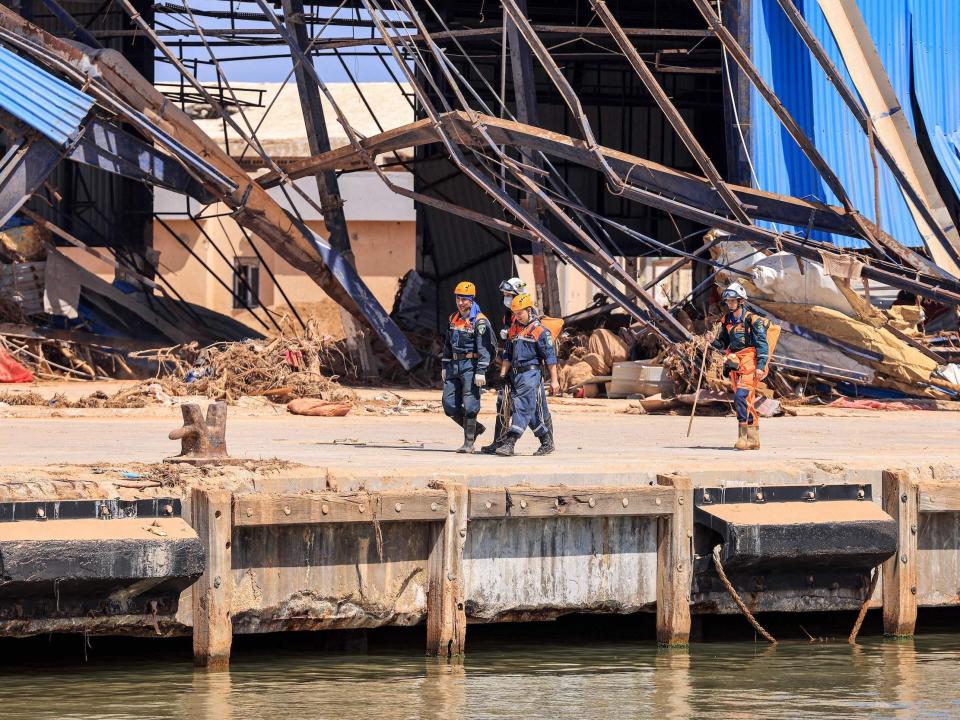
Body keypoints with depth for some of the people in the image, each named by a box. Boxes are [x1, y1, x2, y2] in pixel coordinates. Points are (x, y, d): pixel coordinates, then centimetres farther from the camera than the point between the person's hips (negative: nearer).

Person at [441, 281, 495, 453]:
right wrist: (445, 366, 19)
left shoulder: (480, 321, -10)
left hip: (470, 366, -8)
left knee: (469, 406, -6)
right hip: (454, 366, 8)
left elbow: (484, 348, -16)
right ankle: (475, 428, 23)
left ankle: (469, 443, 0)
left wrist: (481, 372, -21)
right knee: (449, 405, 5)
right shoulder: (453, 319, 14)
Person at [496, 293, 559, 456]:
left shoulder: (540, 331, -5)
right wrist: (502, 375, 11)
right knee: (533, 412, 9)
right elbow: (507, 355, 21)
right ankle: (547, 442, 19)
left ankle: (510, 443, -21)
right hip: (515, 374, 7)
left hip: (531, 373, -7)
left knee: (522, 407, -14)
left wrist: (554, 380, -8)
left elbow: (550, 357, -6)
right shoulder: (513, 330, 16)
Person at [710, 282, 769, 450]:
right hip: (735, 364, 7)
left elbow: (762, 344, -10)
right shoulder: (727, 321, 14)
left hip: (749, 363, -7)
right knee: (747, 401, 8)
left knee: (741, 396, -20)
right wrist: (713, 342, 1)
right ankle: (753, 439, 12)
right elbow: (723, 343, 23)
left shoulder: (753, 321, -7)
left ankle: (745, 435, -19)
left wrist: (761, 366, -18)